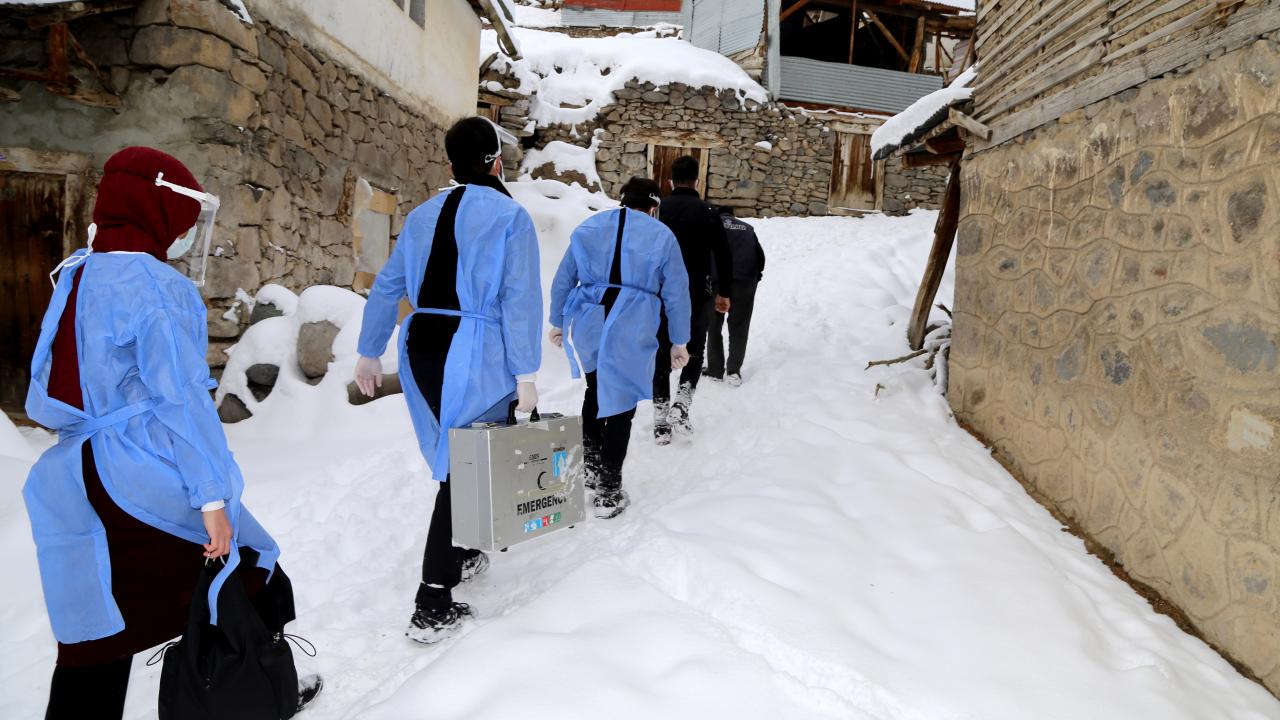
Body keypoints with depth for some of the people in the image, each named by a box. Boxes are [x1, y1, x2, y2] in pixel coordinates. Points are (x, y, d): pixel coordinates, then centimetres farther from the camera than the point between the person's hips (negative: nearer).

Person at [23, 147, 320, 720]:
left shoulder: (72, 277, 11)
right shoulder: (157, 287, -14)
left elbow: (45, 397, 16)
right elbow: (181, 399, -18)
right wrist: (212, 498, -17)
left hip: (78, 486, 7)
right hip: (151, 483, -7)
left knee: (94, 636, 13)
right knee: (252, 576, 14)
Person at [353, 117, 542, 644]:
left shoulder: (423, 215, 13)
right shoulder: (510, 216, -4)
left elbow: (386, 289, 15)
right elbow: (520, 301, -12)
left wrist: (369, 352, 23)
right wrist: (525, 374, -10)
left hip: (420, 348, 6)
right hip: (475, 355, -6)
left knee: (455, 458, 20)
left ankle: (462, 555, 35)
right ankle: (432, 607, -1)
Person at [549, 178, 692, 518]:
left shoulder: (587, 227, 15)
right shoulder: (662, 235, 7)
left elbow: (563, 279, 15)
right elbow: (676, 293, 5)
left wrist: (558, 322, 24)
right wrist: (679, 342, 11)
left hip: (588, 322, 4)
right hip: (632, 328, -3)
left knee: (596, 389, 25)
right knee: (620, 401, 3)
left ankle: (589, 465, 27)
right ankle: (608, 491, 7)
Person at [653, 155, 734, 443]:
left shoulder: (657, 210, 1)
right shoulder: (707, 213, -5)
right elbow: (723, 257, -4)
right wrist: (724, 292, 7)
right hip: (698, 295, -1)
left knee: (661, 353, 9)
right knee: (694, 350, 15)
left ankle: (661, 420, 9)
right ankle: (682, 404, -2)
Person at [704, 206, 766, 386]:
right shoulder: (747, 228, 20)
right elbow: (760, 255, 16)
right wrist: (755, 276, 25)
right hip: (745, 283, 2)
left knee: (714, 326, 11)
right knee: (739, 328, 11)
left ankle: (715, 369, 14)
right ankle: (734, 371, 8)